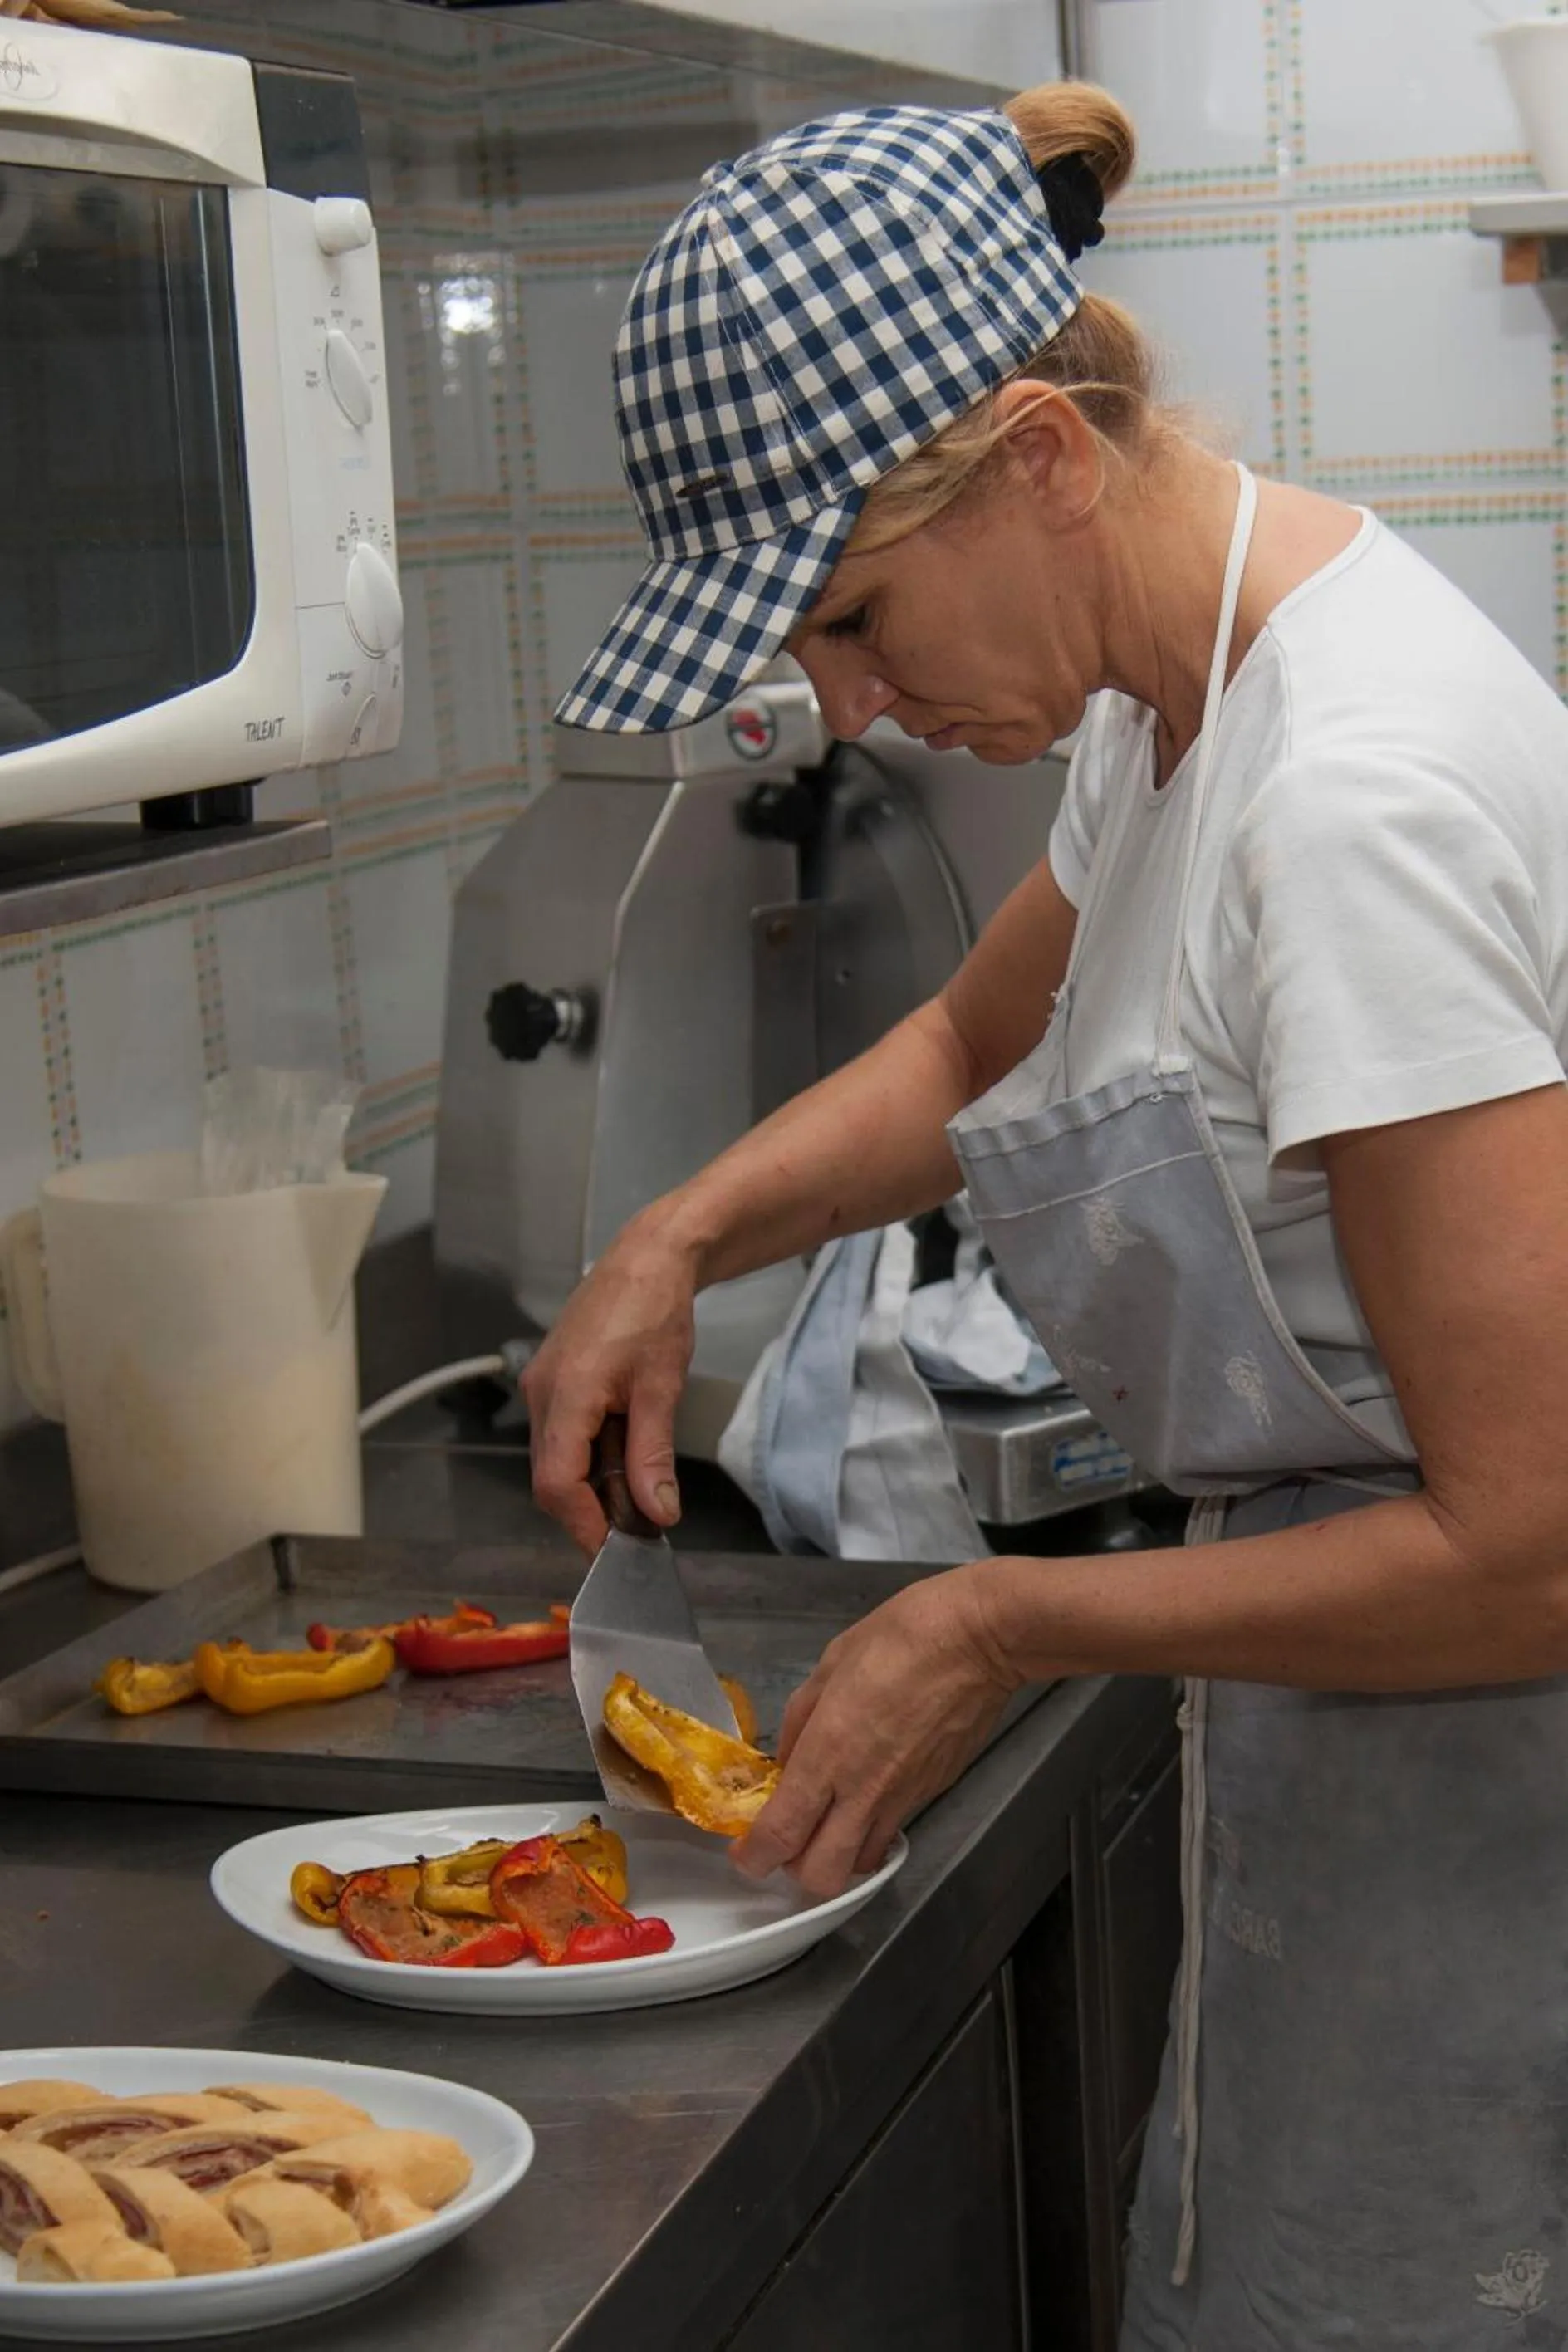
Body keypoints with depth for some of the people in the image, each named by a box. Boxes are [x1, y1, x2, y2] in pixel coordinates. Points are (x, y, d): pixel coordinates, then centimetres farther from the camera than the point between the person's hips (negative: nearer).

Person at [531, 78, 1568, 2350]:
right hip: (1347, 1775, 9)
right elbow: (975, 1043, 23)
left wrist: (1011, 1627, -16)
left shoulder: (1360, 800, -28)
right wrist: (680, 1243, 7)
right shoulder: (1177, 691, 3)